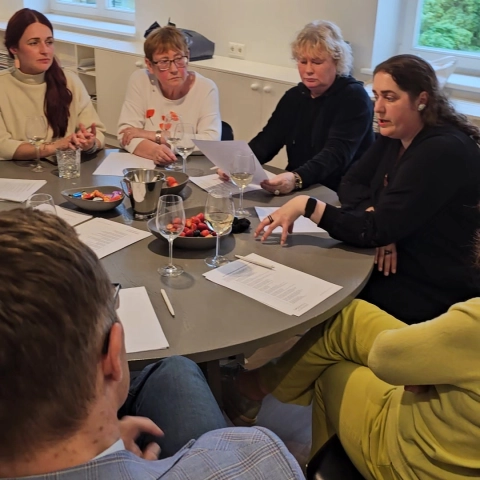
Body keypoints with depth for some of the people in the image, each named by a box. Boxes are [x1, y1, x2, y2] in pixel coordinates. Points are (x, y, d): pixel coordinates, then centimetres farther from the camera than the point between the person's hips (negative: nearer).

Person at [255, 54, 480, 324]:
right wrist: (378, 221, -17)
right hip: (399, 269, 7)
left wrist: (307, 205, -29)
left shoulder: (442, 151, -23)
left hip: (433, 294, -7)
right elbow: (351, 184, 3)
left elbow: (377, 231, -27)